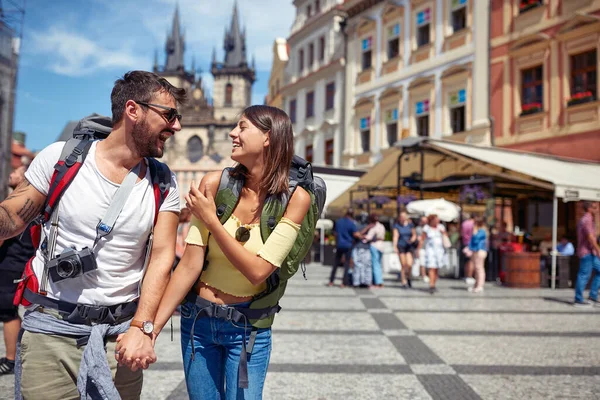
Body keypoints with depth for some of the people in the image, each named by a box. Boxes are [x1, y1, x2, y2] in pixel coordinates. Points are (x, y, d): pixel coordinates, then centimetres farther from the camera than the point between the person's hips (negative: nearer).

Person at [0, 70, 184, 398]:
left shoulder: (163, 185, 0)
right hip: (51, 328, -1)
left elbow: (161, 257, -4)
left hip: (121, 332, 2)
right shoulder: (60, 157, -6)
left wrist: (141, 328, -14)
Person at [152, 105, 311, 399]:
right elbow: (190, 264, -11)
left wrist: (211, 220, -17)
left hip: (248, 328, -2)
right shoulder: (216, 184, -10)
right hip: (197, 319, 2)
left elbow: (257, 271, -19)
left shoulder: (294, 198, -14)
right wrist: (151, 327, -15)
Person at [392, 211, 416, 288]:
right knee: (403, 265, -3)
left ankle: (408, 277, 19)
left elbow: (414, 235, 12)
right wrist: (394, 246, -18)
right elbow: (395, 236, -9)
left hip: (409, 246, 2)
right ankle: (404, 282, 9)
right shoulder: (396, 225, -2)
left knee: (409, 264, -10)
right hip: (400, 246, -2)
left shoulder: (410, 224, 5)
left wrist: (412, 240, -9)